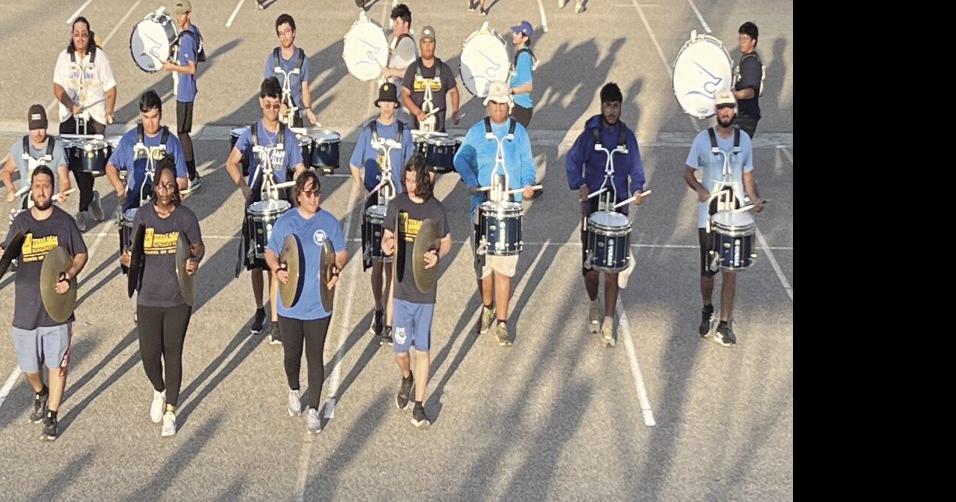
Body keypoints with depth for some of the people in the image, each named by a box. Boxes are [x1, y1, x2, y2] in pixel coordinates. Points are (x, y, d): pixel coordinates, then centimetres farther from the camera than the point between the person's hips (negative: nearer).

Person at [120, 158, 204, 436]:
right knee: (149, 354, 2)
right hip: (148, 298, 1)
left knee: (173, 355, 8)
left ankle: (170, 411, 25)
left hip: (178, 299, -1)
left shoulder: (185, 216, -8)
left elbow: (198, 247, 3)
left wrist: (195, 261, -20)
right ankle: (159, 392, 36)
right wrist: (127, 259, -19)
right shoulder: (143, 216, -4)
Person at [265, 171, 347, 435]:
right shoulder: (284, 222, -3)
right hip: (290, 305, 1)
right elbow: (270, 253, 5)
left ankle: (313, 409, 17)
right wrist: (277, 269, -16)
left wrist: (336, 270, -16)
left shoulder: (330, 223, -4)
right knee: (292, 354, 16)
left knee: (315, 357, 5)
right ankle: (294, 391, 45)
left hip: (318, 305, -1)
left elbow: (341, 254, 5)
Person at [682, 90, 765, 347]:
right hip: (708, 214, -1)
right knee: (708, 269, 6)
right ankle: (707, 311, 34)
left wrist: (754, 198, -8)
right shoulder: (703, 139, -4)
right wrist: (699, 189, -18)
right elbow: (688, 172, 2)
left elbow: (747, 175, 10)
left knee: (730, 270, 0)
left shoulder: (744, 139, 4)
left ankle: (725, 324, 8)